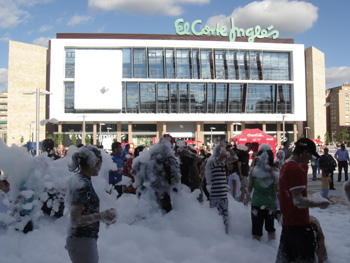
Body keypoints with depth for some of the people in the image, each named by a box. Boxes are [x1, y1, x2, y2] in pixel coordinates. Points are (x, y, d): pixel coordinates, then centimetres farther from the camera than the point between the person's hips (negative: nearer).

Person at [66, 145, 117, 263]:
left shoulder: (76, 179, 7)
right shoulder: (84, 184, -21)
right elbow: (75, 220, -22)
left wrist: (102, 216, 10)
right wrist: (101, 216, -19)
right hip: (83, 243, -9)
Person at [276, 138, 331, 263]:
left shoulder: (285, 166, 9)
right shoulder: (297, 169, -20)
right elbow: (298, 201, -23)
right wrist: (320, 203, -12)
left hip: (286, 221, 9)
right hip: (299, 223, -9)